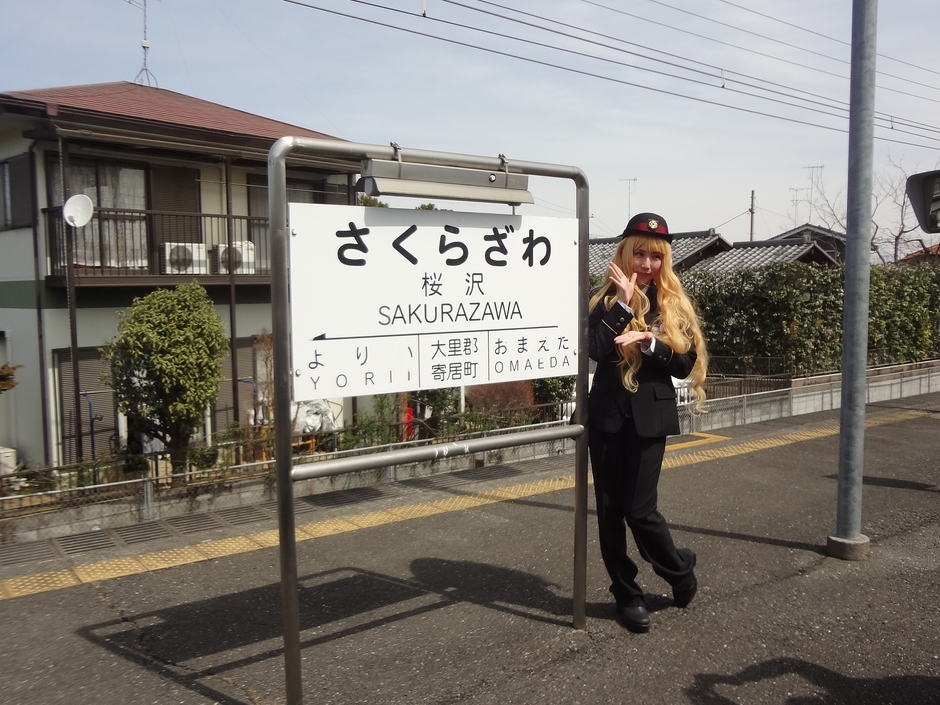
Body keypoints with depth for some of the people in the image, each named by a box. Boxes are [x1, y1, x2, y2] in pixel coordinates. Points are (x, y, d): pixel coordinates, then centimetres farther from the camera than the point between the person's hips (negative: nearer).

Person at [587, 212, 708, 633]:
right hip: (607, 415, 1)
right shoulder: (605, 299, 2)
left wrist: (649, 342, -17)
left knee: (639, 510, -4)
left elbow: (687, 362, -3)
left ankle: (681, 571, 25)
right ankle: (627, 594, 24)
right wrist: (623, 303, -19)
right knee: (610, 510, 7)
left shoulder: (673, 304, 4)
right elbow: (596, 350, -15)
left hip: (649, 417, -1)